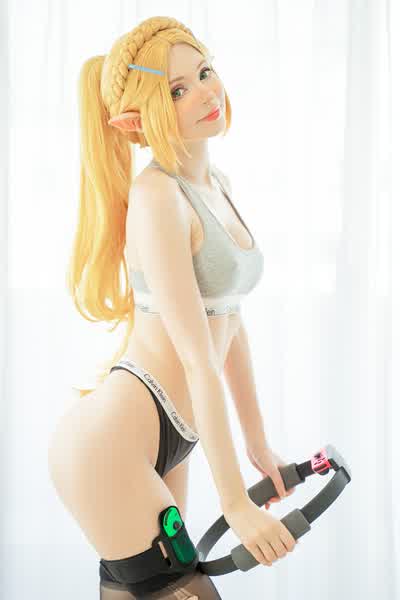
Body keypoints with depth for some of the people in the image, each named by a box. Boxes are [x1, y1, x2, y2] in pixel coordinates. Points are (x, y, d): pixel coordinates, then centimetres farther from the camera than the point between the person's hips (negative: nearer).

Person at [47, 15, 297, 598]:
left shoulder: (217, 184, 10)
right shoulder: (156, 195, -17)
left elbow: (230, 324, 17)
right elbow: (198, 359, -20)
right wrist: (236, 502, -18)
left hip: (166, 448, 9)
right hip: (109, 445, -9)